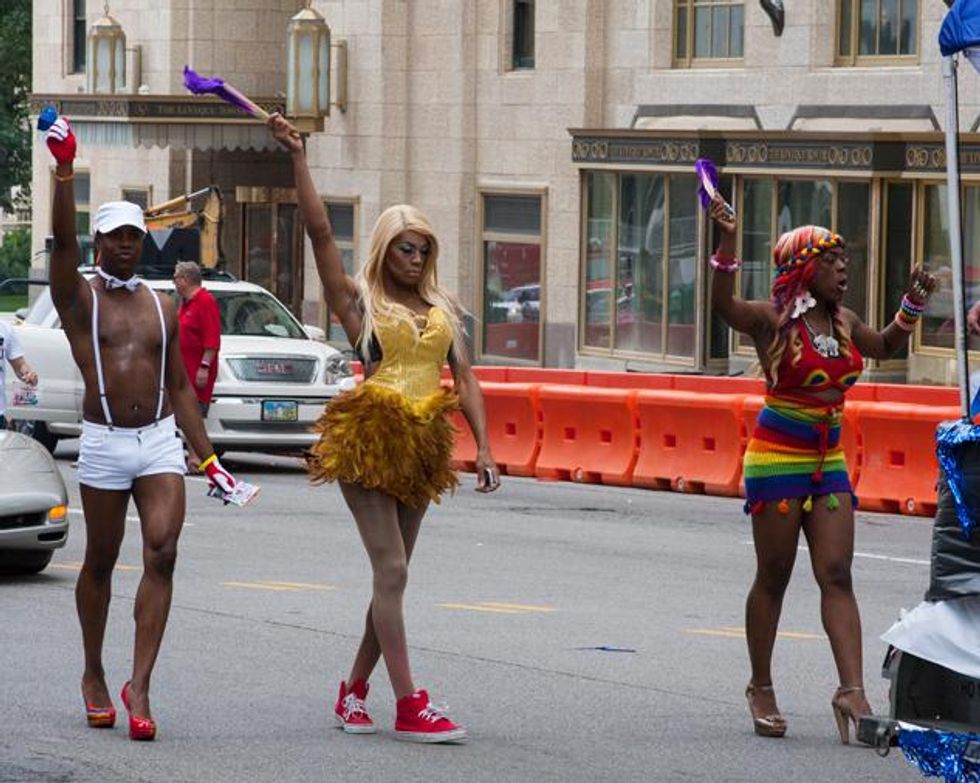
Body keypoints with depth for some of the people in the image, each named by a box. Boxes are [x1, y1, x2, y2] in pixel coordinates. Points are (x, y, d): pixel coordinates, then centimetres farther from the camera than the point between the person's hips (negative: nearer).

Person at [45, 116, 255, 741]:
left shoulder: (162, 308, 12)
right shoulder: (79, 297, 1)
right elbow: (63, 241, -18)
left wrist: (209, 458, 12)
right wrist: (65, 170, -31)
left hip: (161, 440, 2)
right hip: (104, 443, -2)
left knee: (162, 555, -14)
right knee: (101, 562, 7)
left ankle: (139, 686, -16)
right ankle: (94, 673, 26)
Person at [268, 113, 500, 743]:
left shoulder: (441, 308, 14)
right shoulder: (359, 301, 1)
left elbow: (465, 378, 9)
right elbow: (320, 230, -8)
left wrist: (484, 449, -1)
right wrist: (297, 157, -15)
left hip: (421, 448, 5)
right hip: (368, 441, -5)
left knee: (392, 575, 9)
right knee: (392, 570, -10)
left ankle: (355, 691, 20)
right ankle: (409, 705, -13)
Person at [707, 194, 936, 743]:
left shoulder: (844, 321, 9)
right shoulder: (774, 320, -10)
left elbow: (884, 346, 28)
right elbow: (725, 306, -29)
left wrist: (914, 304, 13)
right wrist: (727, 245, -43)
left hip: (828, 461, 5)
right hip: (777, 456, -5)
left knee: (837, 574, -4)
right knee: (774, 577, 3)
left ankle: (852, 691, -10)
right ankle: (762, 689, 15)